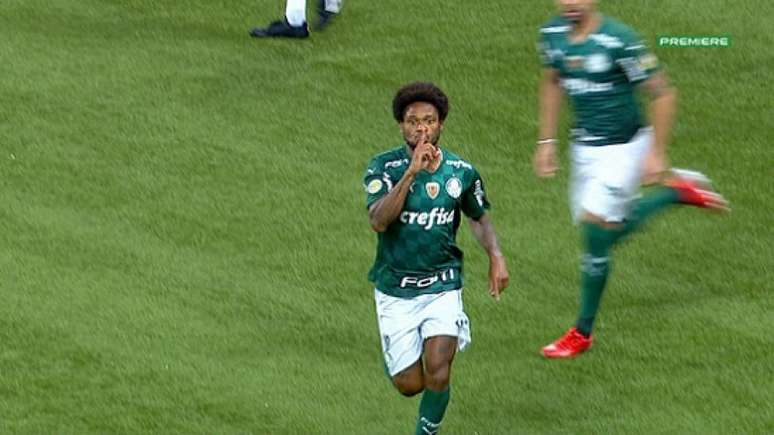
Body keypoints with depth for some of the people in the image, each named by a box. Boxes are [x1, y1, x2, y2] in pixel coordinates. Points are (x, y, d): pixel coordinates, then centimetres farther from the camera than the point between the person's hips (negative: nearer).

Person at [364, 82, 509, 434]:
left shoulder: (461, 172, -3)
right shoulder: (384, 167, -12)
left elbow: (478, 217, 16)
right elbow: (378, 220, -28)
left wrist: (495, 255, -2)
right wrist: (411, 172, -34)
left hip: (442, 286, 1)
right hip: (395, 289, -1)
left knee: (437, 374, -15)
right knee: (409, 385, 1)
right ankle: (396, 359, 38)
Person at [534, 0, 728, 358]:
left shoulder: (619, 41, -24)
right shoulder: (553, 34, -4)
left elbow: (663, 94, -16)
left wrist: (656, 154, -16)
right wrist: (547, 141, 12)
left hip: (623, 148, -7)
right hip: (584, 147, 7)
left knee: (595, 231, -9)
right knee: (608, 230, 15)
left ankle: (583, 333, 5)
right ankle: (677, 191, 36)